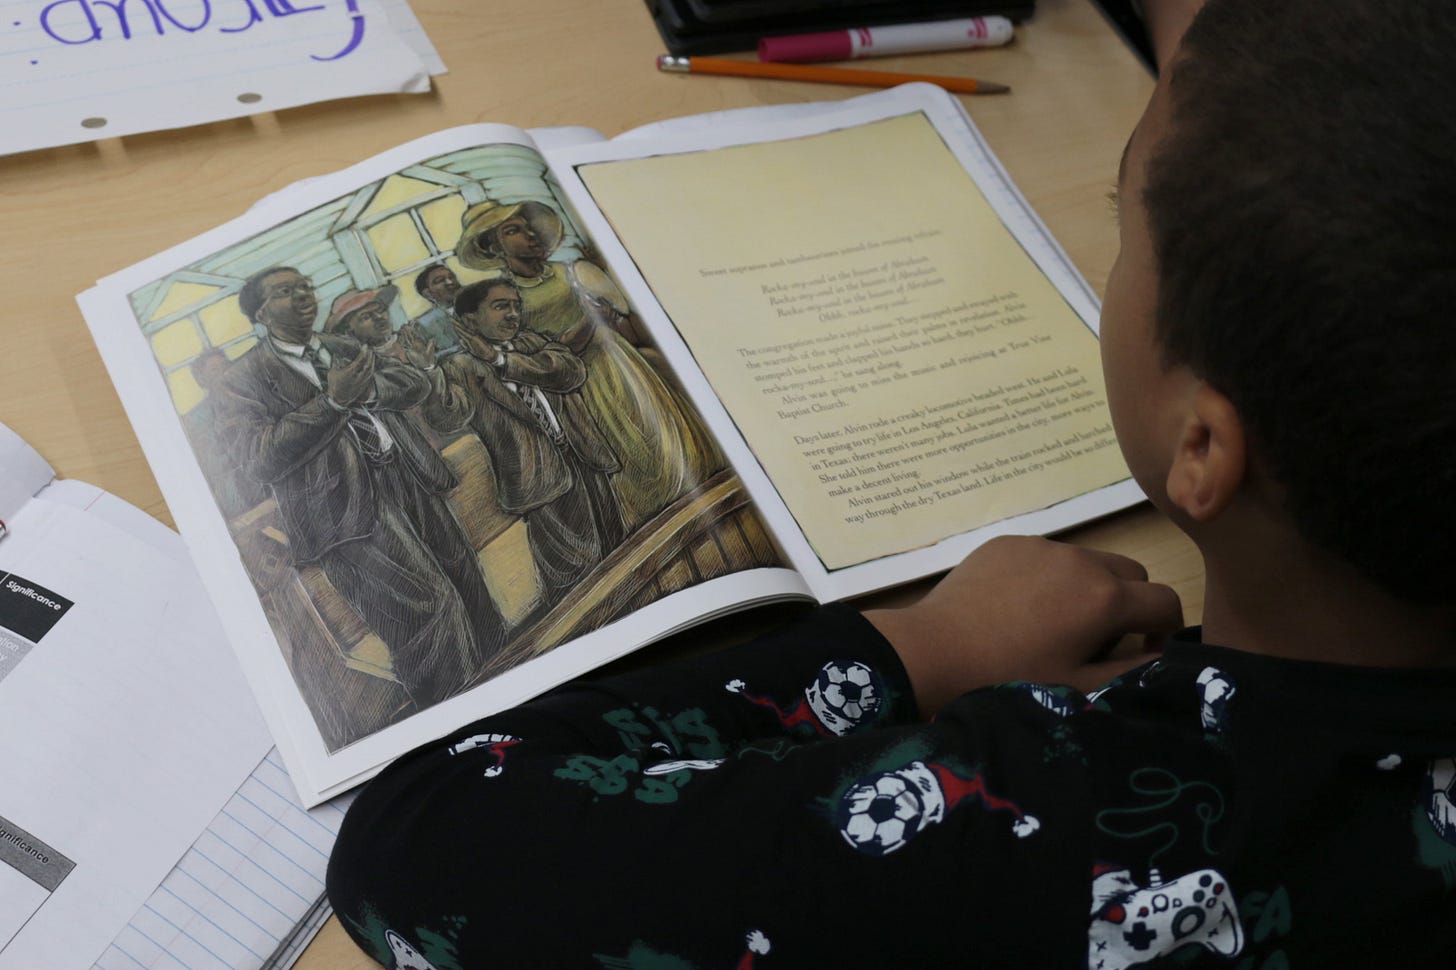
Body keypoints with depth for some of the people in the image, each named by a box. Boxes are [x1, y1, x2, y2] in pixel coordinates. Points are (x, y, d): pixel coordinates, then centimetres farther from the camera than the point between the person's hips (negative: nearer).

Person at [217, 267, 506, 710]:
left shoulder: (344, 348, 17)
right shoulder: (243, 380, -3)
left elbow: (416, 383, 12)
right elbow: (258, 459, -17)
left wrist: (365, 390, -10)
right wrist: (332, 401, -19)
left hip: (409, 478, 7)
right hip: (349, 509, -7)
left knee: (464, 579, 11)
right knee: (426, 607, -10)